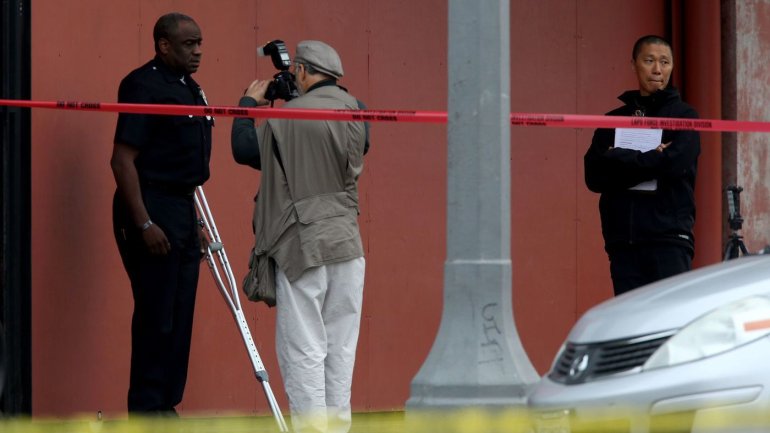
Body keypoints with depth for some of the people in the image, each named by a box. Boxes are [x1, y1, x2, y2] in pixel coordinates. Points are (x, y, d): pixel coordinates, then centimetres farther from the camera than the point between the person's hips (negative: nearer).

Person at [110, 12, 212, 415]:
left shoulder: (190, 89, 15)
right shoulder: (143, 86, -12)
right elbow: (122, 160, -17)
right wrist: (144, 224, -22)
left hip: (182, 211, 9)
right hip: (151, 211, -9)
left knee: (179, 316, 9)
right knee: (156, 315, -8)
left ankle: (166, 405, 15)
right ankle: (147, 409, -3)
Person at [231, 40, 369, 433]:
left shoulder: (290, 117, -12)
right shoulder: (354, 113, 3)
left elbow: (244, 149, -1)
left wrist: (248, 104, 14)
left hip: (303, 245, -5)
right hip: (347, 243, 5)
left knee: (302, 349, -3)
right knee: (340, 347, 10)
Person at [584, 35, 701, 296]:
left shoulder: (683, 115, 6)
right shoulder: (614, 119, 15)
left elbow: (676, 164, -12)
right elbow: (593, 176, 3)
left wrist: (617, 159, -4)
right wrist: (647, 161, -10)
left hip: (669, 238, -4)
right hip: (622, 242, 4)